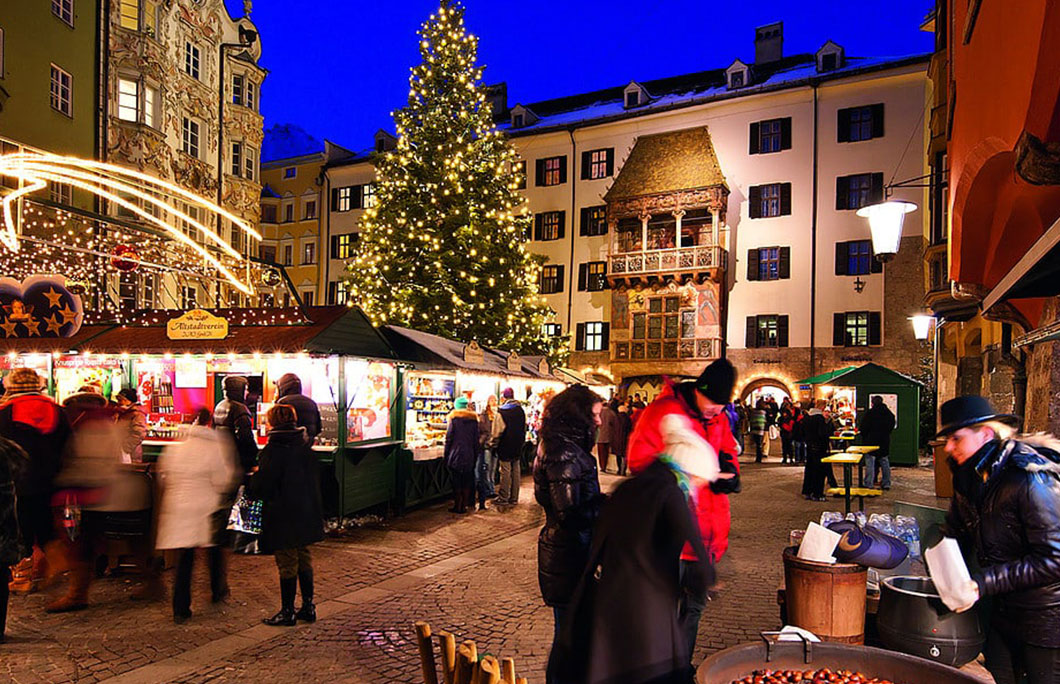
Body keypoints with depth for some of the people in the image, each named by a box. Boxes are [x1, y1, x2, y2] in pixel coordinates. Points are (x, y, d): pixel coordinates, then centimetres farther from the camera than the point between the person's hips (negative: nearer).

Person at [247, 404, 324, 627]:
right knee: (305, 561, 16)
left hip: (284, 516, -7)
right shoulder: (306, 447, 4)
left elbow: (262, 486, -16)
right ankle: (308, 607, 23)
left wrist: (252, 480, 4)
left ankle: (287, 612, 14)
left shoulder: (273, 450, -17)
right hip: (307, 514, 7)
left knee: (287, 564, 3)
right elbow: (315, 479, 12)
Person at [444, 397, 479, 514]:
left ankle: (457, 506, 5)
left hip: (456, 455, -3)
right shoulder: (474, 420, 6)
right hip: (469, 456, 3)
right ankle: (464, 506, 12)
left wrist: (446, 456, 0)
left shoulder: (454, 419, -6)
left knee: (457, 482, 3)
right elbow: (476, 440, 9)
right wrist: (475, 456, 14)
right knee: (467, 482, 9)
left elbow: (448, 438, -6)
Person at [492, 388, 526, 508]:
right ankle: (514, 498, 15)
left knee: (505, 472, -1)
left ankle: (503, 498, 3)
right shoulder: (521, 410, 7)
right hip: (518, 447, 6)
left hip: (506, 446, -6)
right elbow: (524, 427, 13)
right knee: (516, 471, 10)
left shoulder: (502, 411, -13)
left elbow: (497, 431, -13)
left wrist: (494, 444, -3)